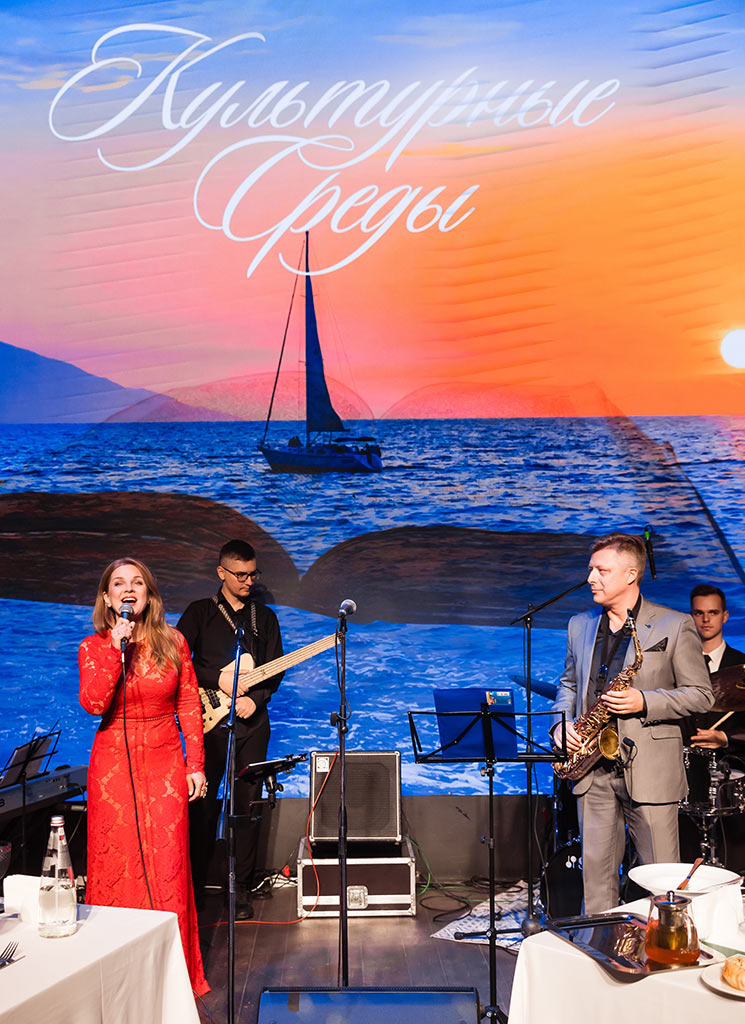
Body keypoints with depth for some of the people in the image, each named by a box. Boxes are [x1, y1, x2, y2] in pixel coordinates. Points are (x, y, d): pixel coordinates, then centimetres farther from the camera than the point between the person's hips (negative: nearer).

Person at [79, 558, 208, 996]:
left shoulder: (173, 643, 2)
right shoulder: (93, 647, 0)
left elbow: (189, 707, 4)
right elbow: (93, 703, -17)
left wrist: (196, 765, 1)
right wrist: (117, 648, -21)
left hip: (165, 762, 1)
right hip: (114, 763, 0)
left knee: (167, 864, 1)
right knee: (118, 863, 2)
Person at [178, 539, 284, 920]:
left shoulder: (265, 616, 14)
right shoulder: (200, 612, 5)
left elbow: (275, 670, 10)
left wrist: (256, 698, -7)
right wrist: (217, 679, -12)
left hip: (252, 720, 2)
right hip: (209, 718, -2)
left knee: (247, 804, 3)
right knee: (203, 802, -2)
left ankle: (241, 886, 12)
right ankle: (194, 883, 10)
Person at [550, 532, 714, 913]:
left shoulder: (675, 626, -3)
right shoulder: (580, 625, 12)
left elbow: (701, 694, -3)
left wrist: (644, 701, -17)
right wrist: (561, 722, 4)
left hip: (650, 768, -4)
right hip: (594, 769, 4)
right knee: (596, 868, 8)